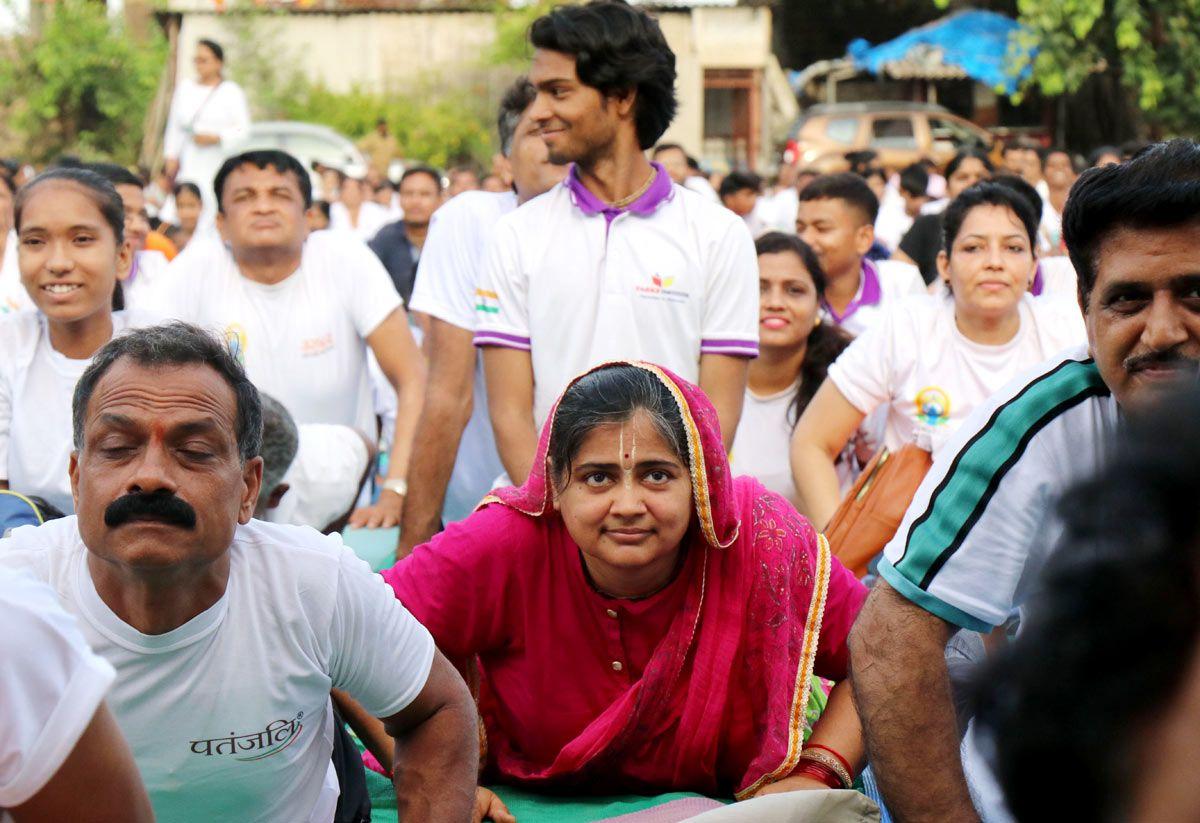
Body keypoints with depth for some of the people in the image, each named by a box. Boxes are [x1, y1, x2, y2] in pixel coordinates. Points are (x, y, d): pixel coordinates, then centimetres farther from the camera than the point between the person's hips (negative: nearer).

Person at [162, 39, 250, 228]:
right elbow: (174, 125, 18)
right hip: (189, 165, 4)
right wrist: (171, 156, 8)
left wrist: (215, 138, -15)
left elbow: (243, 129, -3)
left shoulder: (232, 91, 2)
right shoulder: (184, 88, 16)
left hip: (220, 163, -4)